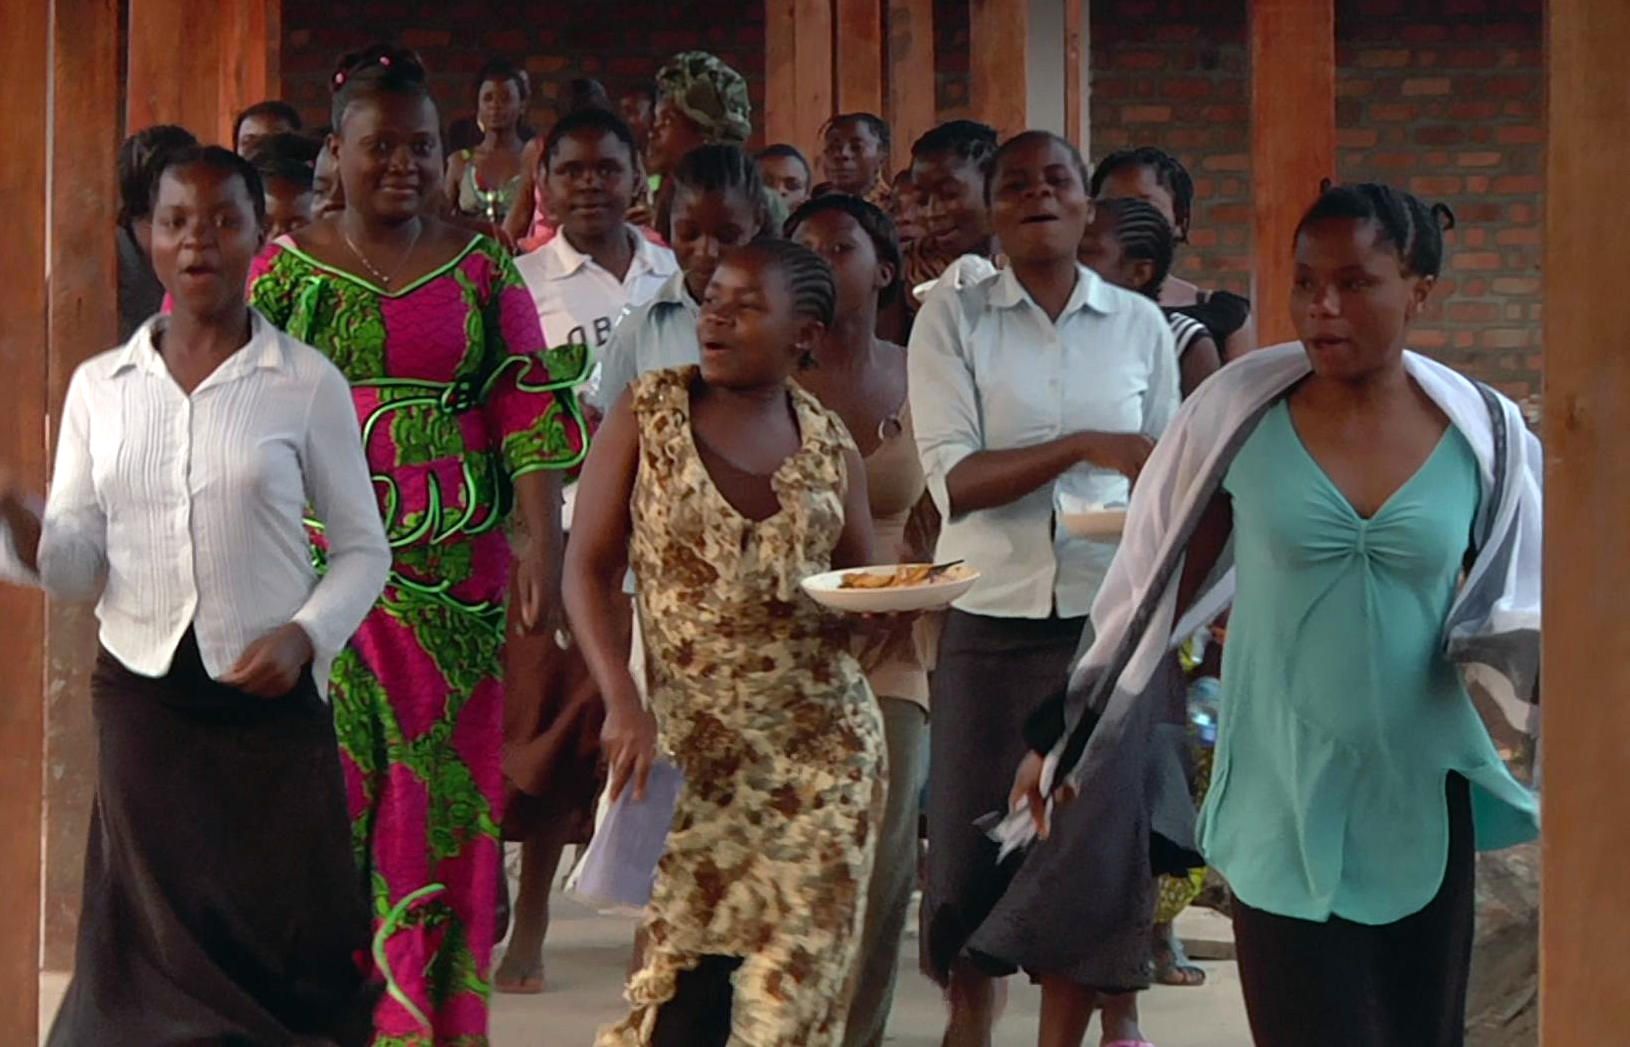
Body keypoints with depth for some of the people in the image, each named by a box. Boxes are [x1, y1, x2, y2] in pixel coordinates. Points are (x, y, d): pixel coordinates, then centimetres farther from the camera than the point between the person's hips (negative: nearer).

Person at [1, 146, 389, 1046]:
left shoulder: (307, 383, -1)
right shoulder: (98, 386, 7)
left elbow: (363, 549, 3)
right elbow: (79, 566, 4)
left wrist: (305, 634, -14)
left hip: (270, 700, -2)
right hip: (140, 697, 2)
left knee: (287, 941, 0)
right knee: (161, 941, 4)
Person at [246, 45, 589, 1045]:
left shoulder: (481, 267, 5)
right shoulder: (286, 266, 5)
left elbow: (530, 417, 2)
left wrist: (544, 555, -7)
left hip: (454, 573, 0)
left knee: (443, 789, 2)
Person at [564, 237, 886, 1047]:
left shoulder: (830, 447, 6)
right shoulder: (647, 413, 1)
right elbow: (588, 569, -1)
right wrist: (623, 699, -15)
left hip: (822, 746, 2)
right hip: (694, 745, -1)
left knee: (799, 973, 0)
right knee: (685, 978, -2)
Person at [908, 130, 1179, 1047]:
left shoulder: (1141, 325, 7)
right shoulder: (953, 319, 0)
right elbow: (952, 480, -10)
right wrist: (1085, 447, -22)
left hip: (1111, 617, 1)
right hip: (992, 621, -1)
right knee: (977, 845, 4)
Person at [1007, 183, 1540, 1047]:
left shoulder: (1482, 436, -2)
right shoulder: (1240, 415, -5)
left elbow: (1506, 616, 7)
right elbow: (1153, 591, 3)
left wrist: (1541, 664, -16)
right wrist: (1062, 737, 7)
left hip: (1421, 806, 2)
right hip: (1283, 809, -2)